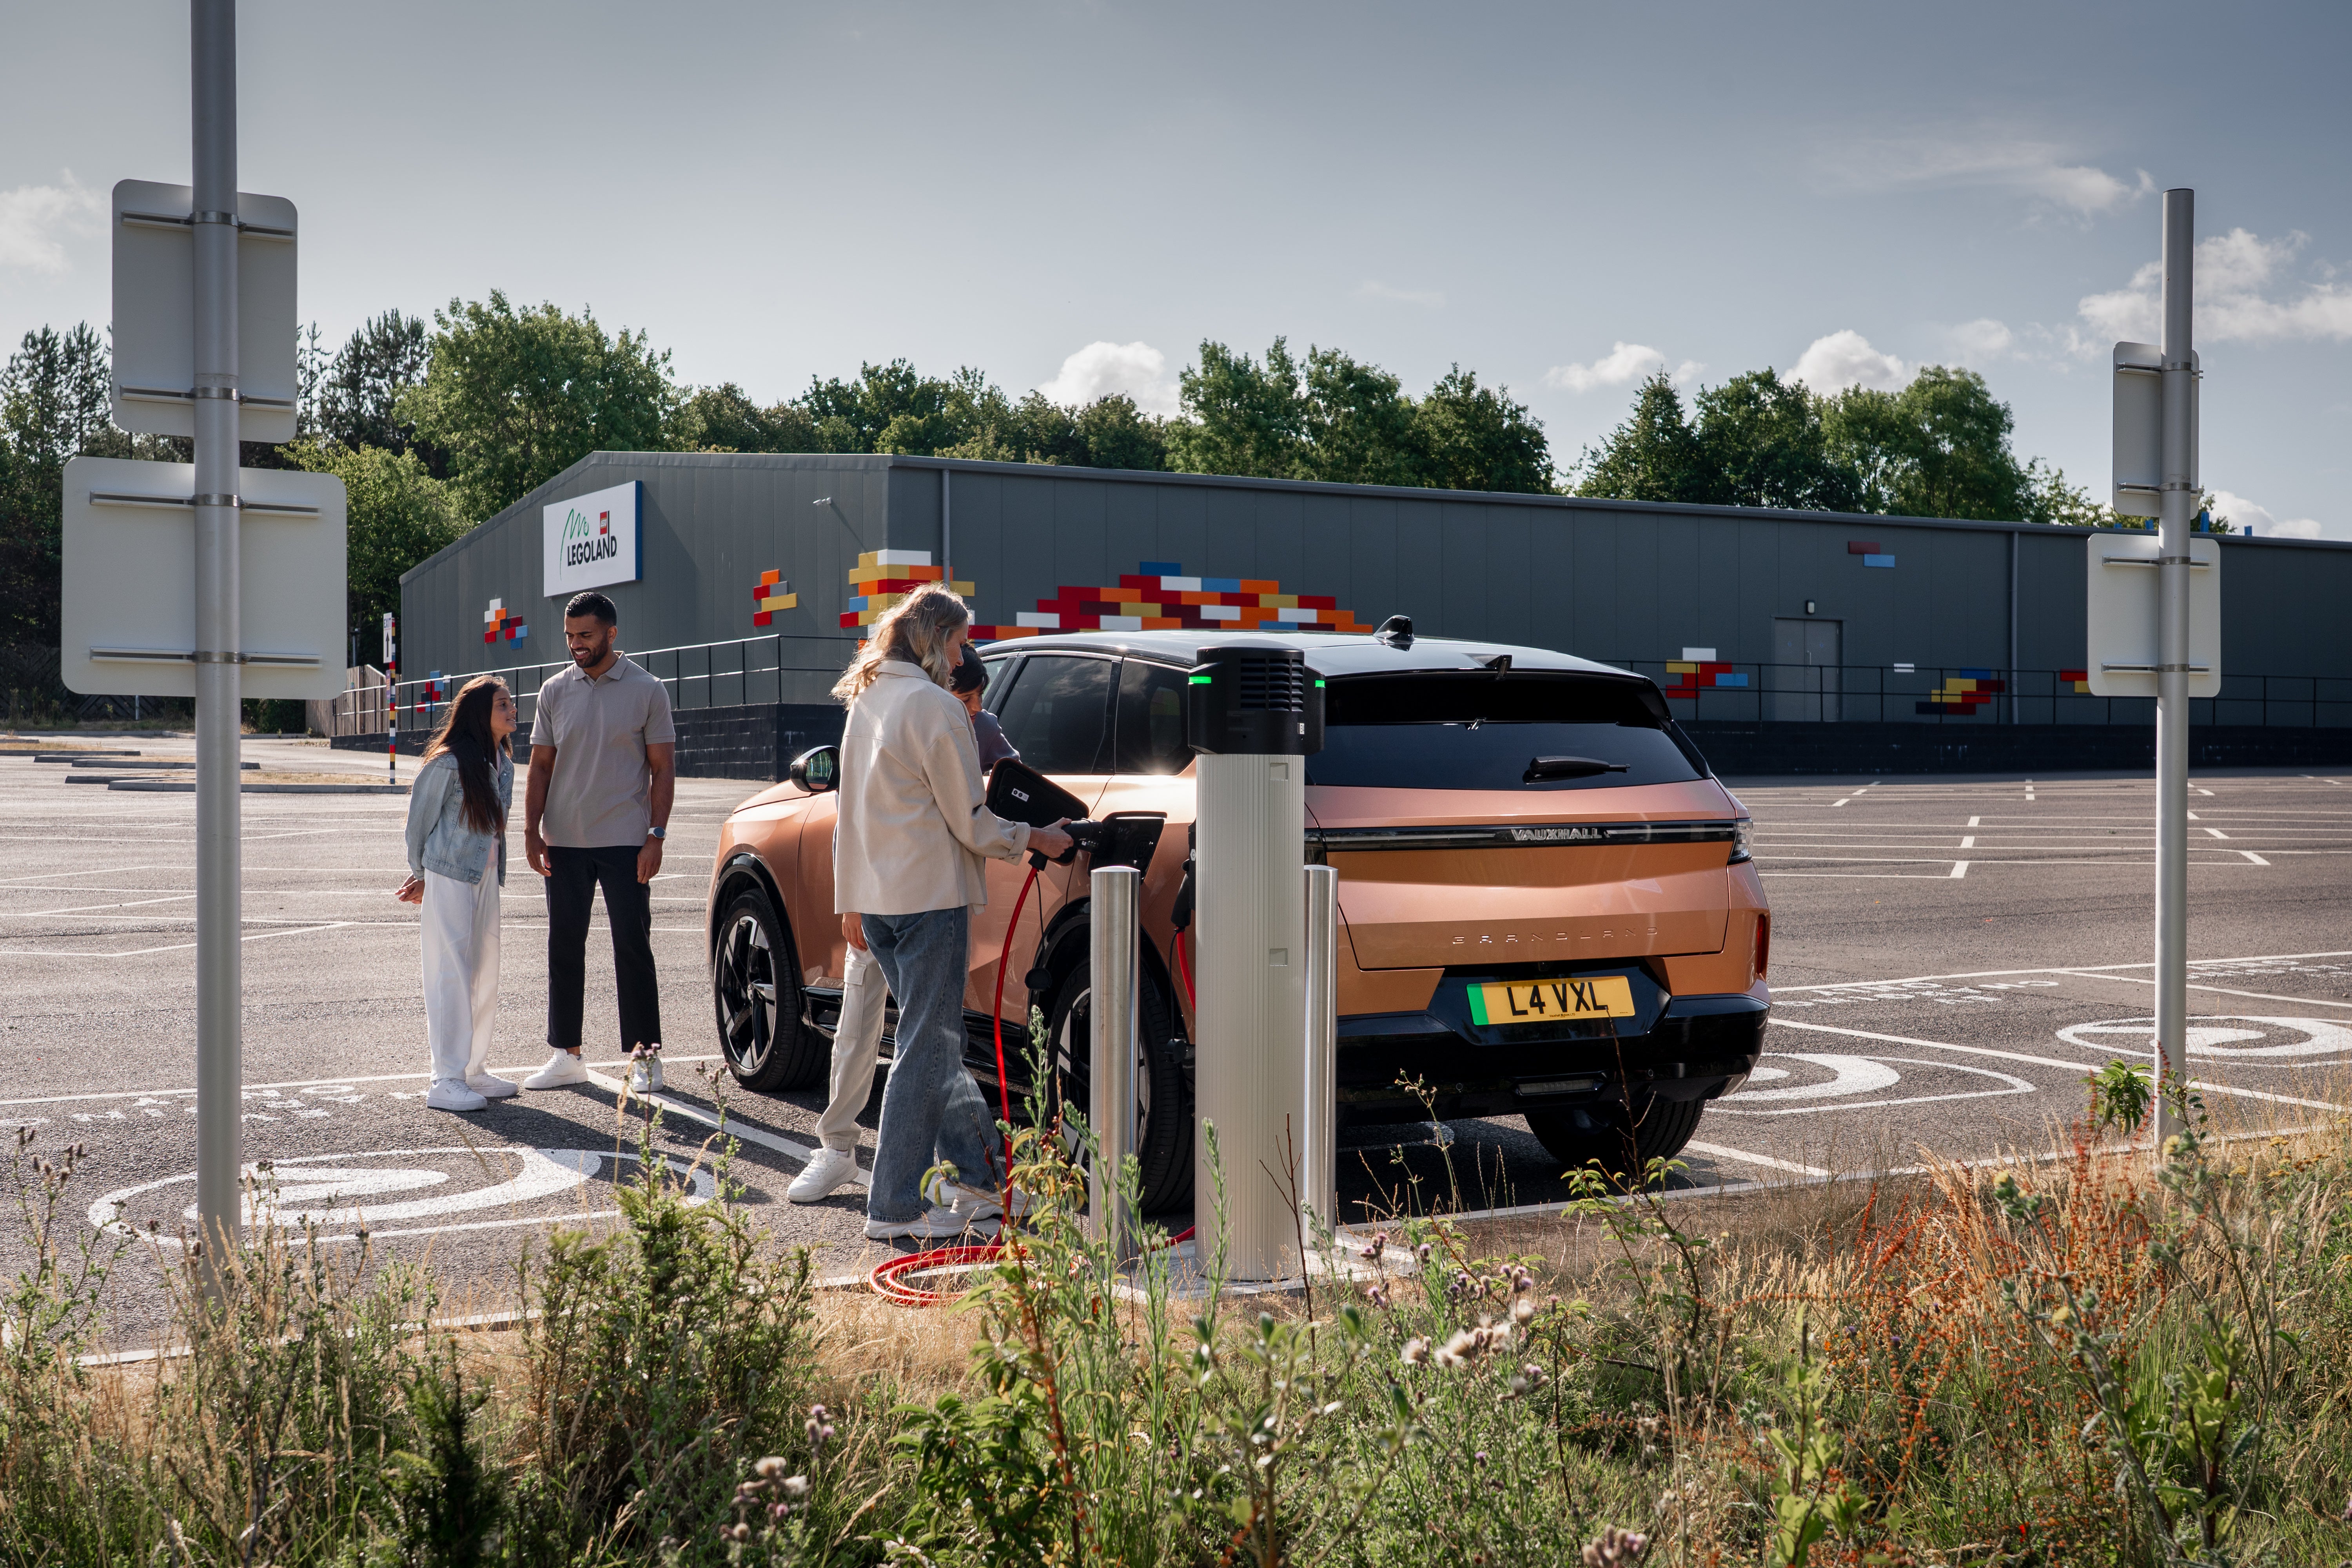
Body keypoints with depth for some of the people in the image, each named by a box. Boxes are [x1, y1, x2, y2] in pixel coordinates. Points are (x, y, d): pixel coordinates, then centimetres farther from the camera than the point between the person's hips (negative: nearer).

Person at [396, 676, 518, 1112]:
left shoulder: (504, 764, 8)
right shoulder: (448, 763, -14)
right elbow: (419, 822, -5)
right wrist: (422, 877, 7)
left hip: (485, 877, 7)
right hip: (449, 879, -7)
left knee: (486, 974, 11)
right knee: (452, 975, -4)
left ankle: (474, 1071, 22)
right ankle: (446, 1081, 1)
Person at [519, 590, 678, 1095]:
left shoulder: (646, 691, -1)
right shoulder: (555, 692, 8)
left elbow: (663, 769, -1)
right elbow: (540, 766, 11)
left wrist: (656, 837, -9)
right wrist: (532, 831, 1)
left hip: (625, 842, -3)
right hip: (564, 844, 4)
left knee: (633, 948, -1)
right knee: (564, 948, 8)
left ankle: (645, 1057, 7)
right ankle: (566, 1056, 18)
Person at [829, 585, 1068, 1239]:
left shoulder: (867, 701, 14)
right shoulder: (934, 706, -13)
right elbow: (971, 823, -12)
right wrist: (1034, 838, 4)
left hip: (874, 894, 9)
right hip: (929, 895, -9)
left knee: (934, 1039, 15)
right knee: (926, 1049, -3)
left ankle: (971, 1177, 21)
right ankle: (896, 1207, 1)